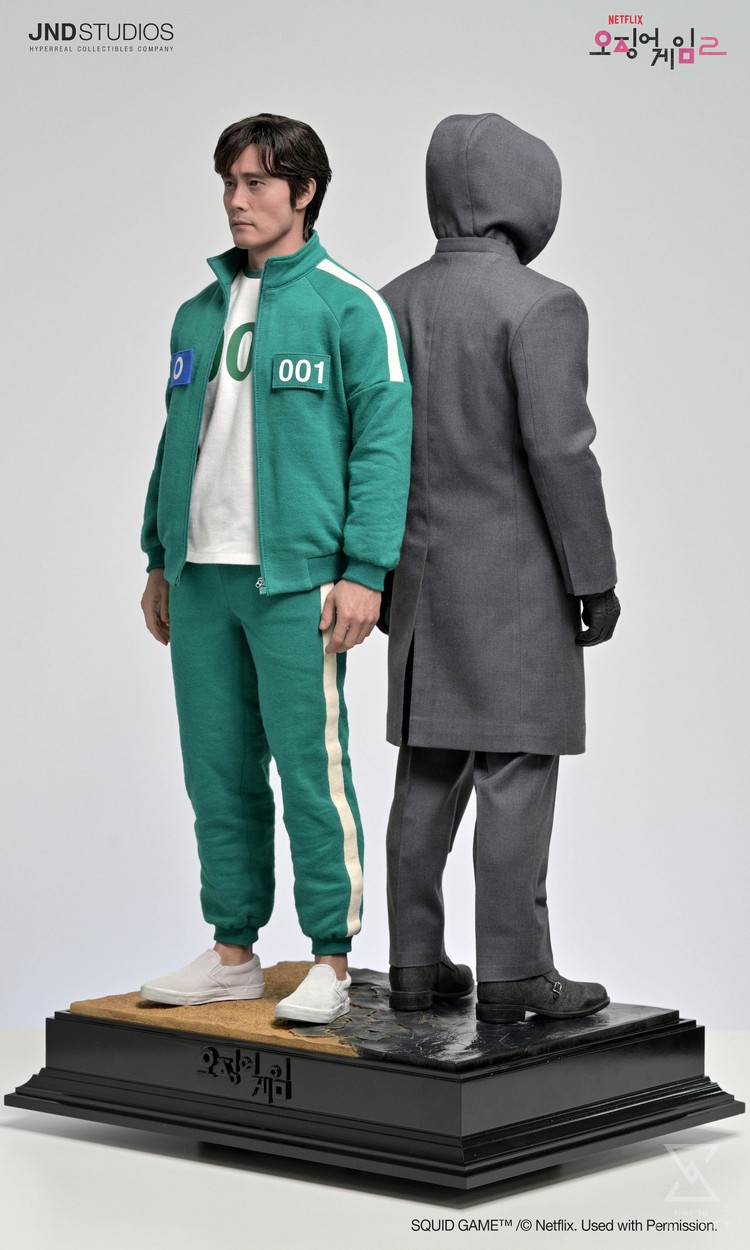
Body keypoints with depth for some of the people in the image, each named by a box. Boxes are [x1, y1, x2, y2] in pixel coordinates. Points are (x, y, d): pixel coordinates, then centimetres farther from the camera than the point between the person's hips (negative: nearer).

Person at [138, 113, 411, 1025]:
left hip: (296, 581, -6)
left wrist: (364, 571, -15)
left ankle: (331, 963, 5)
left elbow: (383, 443, -8)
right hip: (200, 580, 6)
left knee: (311, 770, -4)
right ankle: (234, 952, 20)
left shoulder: (348, 308, -3)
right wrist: (159, 560, 16)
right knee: (218, 774, 10)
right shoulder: (198, 314, 16)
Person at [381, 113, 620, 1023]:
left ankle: (415, 963, 14)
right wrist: (595, 578, -11)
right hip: (518, 577, -7)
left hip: (426, 574, 7)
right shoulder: (540, 306, -14)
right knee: (516, 774, -3)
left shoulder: (392, 305, 7)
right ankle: (513, 975, 0)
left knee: (428, 773, 11)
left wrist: (386, 572, 17)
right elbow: (559, 454, -18)